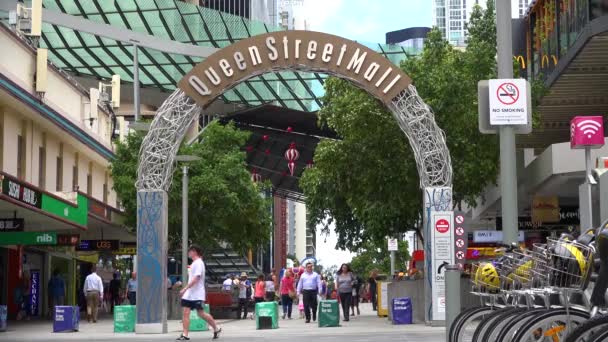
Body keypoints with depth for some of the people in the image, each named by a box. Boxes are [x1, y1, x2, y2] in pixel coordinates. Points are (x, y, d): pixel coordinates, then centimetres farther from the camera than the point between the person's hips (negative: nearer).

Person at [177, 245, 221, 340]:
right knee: (186, 313, -3)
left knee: (201, 313, -3)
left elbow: (196, 278, -22)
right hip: (189, 294, 9)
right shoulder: (194, 263, 16)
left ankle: (216, 329, 15)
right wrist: (186, 289, 21)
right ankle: (185, 335, -5)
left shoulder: (198, 263, -13)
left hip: (197, 295, -9)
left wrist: (185, 288, -25)